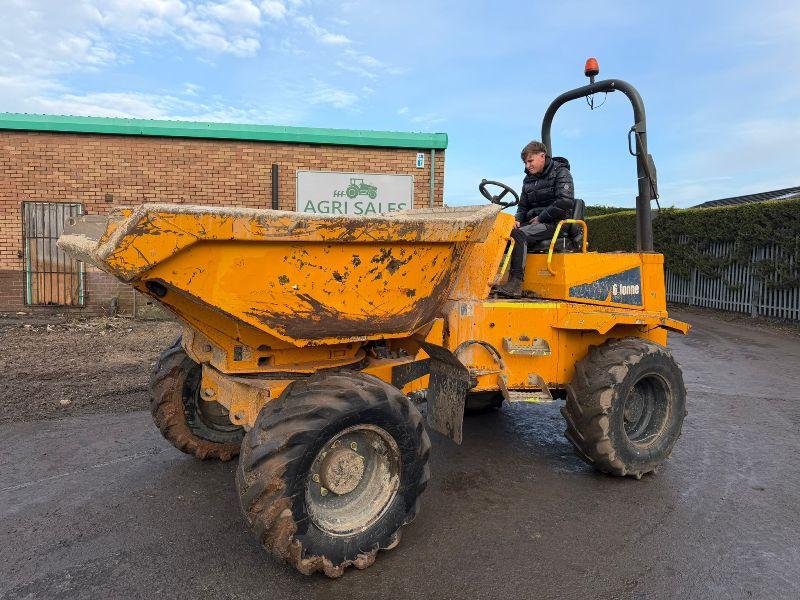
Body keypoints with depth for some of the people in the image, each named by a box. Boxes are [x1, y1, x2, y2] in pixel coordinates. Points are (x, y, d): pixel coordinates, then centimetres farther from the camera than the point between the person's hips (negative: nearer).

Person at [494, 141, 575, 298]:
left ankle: (516, 283, -36)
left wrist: (541, 218, -14)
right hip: (534, 222, 7)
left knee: (518, 235, -32)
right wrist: (518, 219, 2)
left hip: (555, 223, -7)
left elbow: (565, 202, -16)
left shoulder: (561, 173, -3)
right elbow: (523, 206, 24)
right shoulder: (528, 180, 19)